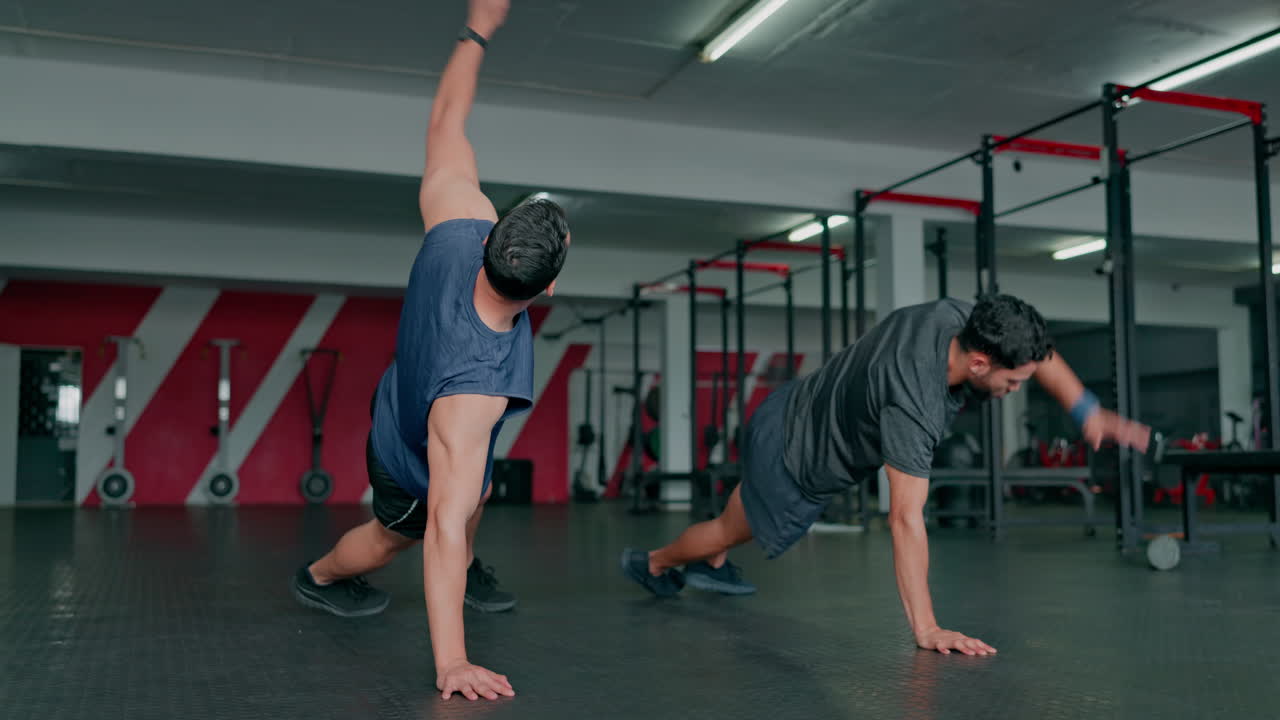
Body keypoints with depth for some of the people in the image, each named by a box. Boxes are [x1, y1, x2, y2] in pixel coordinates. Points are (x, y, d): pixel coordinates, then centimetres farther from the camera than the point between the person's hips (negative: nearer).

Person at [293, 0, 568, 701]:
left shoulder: (461, 226, -35)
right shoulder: (476, 390, -51)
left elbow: (446, 121, -20)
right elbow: (443, 523, -49)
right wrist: (451, 664, -47)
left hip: (400, 392, 6)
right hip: (412, 469, -6)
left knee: (478, 488, 32)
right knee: (397, 535, 27)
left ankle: (466, 572, 60)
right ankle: (319, 578, 57)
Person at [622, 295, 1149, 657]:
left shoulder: (955, 316, -20)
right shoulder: (913, 404, -42)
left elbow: (1038, 353, 1)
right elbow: (906, 519, -41)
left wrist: (1089, 413, -9)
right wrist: (926, 630, -39)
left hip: (791, 414, 7)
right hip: (794, 467, -7)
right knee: (734, 530, 21)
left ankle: (709, 564, 59)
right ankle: (654, 564, 48)